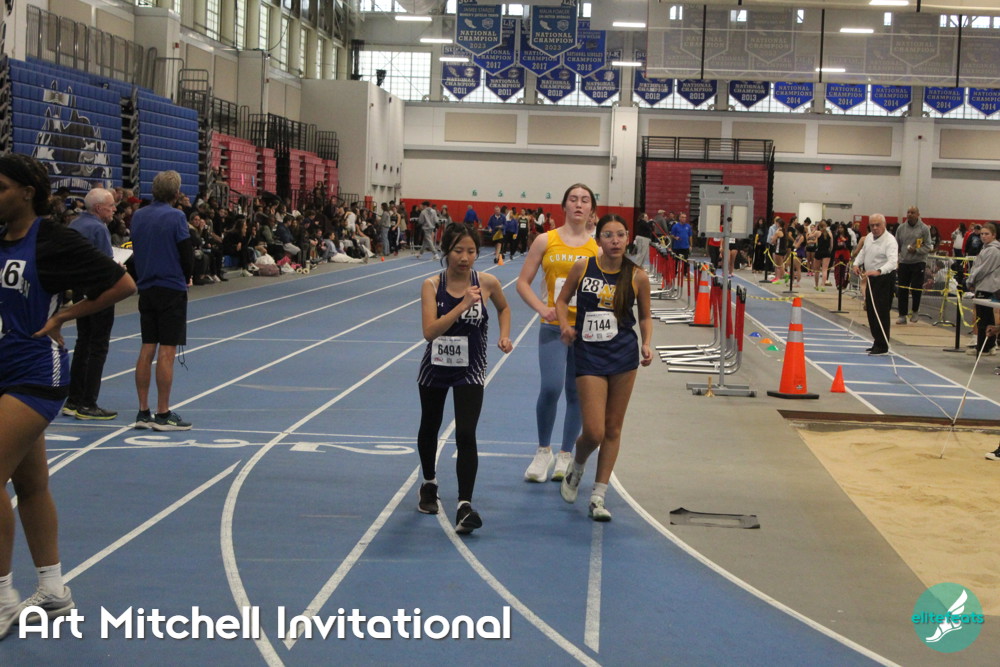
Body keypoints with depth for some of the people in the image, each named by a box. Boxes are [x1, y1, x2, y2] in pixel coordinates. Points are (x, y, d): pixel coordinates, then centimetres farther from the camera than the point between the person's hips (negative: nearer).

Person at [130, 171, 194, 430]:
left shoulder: (138, 216, 7)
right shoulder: (175, 217, -11)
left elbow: (136, 250, 12)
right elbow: (187, 255, -10)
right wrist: (185, 278, 8)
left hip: (146, 289, 6)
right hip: (172, 289, -6)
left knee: (147, 350, 9)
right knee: (166, 353, -3)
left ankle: (143, 412, 11)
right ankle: (163, 415, 0)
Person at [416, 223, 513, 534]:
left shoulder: (488, 283, -11)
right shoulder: (432, 286, -14)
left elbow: (504, 308, 13)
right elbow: (430, 331, -26)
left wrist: (505, 335, -4)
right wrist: (464, 305, -32)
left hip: (470, 369, -1)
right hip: (436, 367, 2)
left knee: (465, 435, -17)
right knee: (429, 429, 20)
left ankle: (465, 506, -18)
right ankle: (429, 485, 45)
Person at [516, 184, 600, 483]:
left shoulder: (598, 248, 4)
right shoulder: (546, 241, 2)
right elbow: (523, 282, 4)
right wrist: (542, 308, -11)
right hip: (554, 327, -1)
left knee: (576, 393, 8)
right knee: (550, 388, -14)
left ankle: (566, 456, 23)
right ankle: (543, 451, 8)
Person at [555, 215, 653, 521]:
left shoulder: (637, 276, -2)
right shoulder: (582, 267, -3)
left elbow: (645, 316, 10)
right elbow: (562, 300, 10)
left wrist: (646, 345, -6)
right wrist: (565, 325, -9)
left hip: (624, 357, 1)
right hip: (589, 357, -1)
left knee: (613, 429, 7)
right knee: (593, 432, -6)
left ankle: (598, 496, 18)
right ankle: (576, 470, 28)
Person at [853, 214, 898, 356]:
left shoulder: (890, 241, -19)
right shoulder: (869, 237, 7)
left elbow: (892, 262, -31)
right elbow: (863, 252, 23)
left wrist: (878, 271, -47)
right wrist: (857, 263, 4)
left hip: (884, 278, -9)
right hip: (871, 277, 9)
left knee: (881, 312, -11)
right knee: (871, 310, 13)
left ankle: (882, 346, -8)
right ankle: (877, 342, 24)